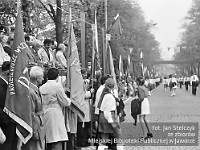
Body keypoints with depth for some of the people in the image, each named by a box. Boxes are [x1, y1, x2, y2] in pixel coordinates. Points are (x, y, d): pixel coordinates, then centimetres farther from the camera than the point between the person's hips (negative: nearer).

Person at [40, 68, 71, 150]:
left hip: (44, 116, 7)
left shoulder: (41, 88, 11)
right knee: (57, 143, -9)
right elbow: (65, 102, -6)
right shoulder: (57, 86, -7)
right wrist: (69, 100, 16)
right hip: (55, 116, -7)